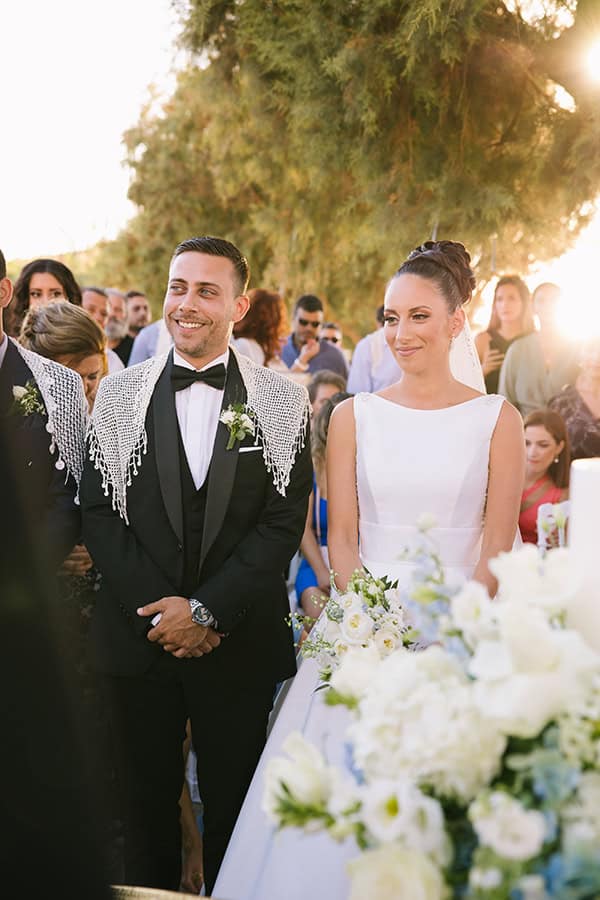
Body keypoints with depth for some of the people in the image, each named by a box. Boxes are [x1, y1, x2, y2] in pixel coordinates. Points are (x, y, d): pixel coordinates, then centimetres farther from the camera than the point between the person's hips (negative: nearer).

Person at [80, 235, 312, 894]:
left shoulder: (281, 402, -2)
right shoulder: (118, 395, 2)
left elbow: (284, 520, -6)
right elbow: (98, 513, -1)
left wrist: (209, 610, -13)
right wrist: (155, 610, -11)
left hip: (239, 641, -1)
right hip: (137, 636, 1)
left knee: (234, 803, 12)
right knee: (145, 798, 14)